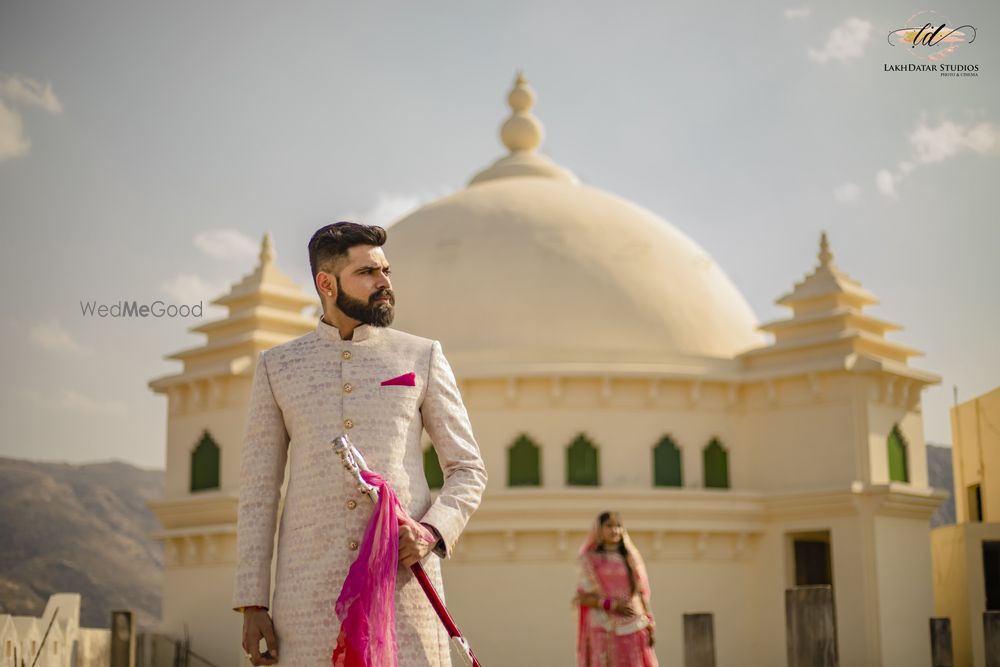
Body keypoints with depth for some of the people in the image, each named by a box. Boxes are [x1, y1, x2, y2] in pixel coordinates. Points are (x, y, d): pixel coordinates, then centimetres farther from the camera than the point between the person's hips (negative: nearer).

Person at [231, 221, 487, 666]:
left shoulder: (422, 357, 9)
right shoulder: (277, 367, 11)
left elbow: (467, 471, 9)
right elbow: (258, 492, 9)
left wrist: (431, 532, -11)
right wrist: (252, 604, 2)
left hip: (403, 578, 0)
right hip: (311, 588, 1)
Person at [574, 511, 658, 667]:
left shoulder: (631, 557, 11)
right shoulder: (591, 559, 2)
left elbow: (642, 593, 11)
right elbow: (582, 597, -4)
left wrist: (649, 623, 3)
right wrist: (612, 605, -16)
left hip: (633, 627, 3)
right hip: (605, 628, -3)